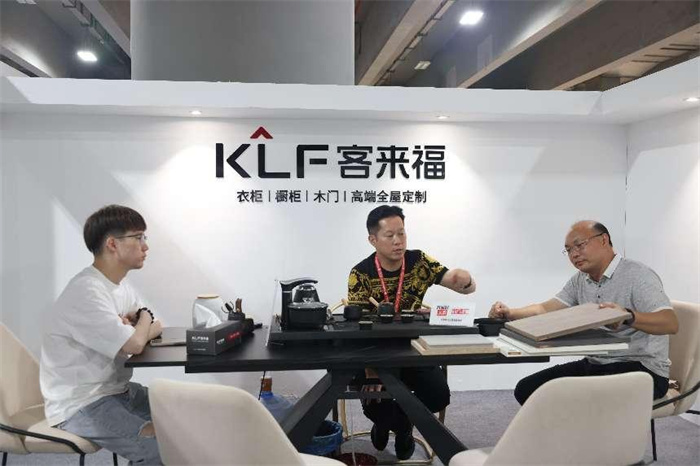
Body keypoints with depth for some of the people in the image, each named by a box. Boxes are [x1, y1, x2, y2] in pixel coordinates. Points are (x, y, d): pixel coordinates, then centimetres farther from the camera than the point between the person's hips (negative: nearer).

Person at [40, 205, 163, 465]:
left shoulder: (120, 286, 7)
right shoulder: (86, 292, -23)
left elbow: (155, 329, 13)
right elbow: (134, 345, -28)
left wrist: (136, 326, -10)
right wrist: (144, 319, -6)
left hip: (117, 391, 9)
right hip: (80, 405, -9)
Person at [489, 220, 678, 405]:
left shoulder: (638, 275, -13)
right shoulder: (580, 280, 11)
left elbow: (670, 323, -26)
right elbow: (545, 309, 5)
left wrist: (628, 316, -46)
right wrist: (510, 313, -15)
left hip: (642, 368, -7)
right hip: (595, 364, 7)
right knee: (527, 389, -4)